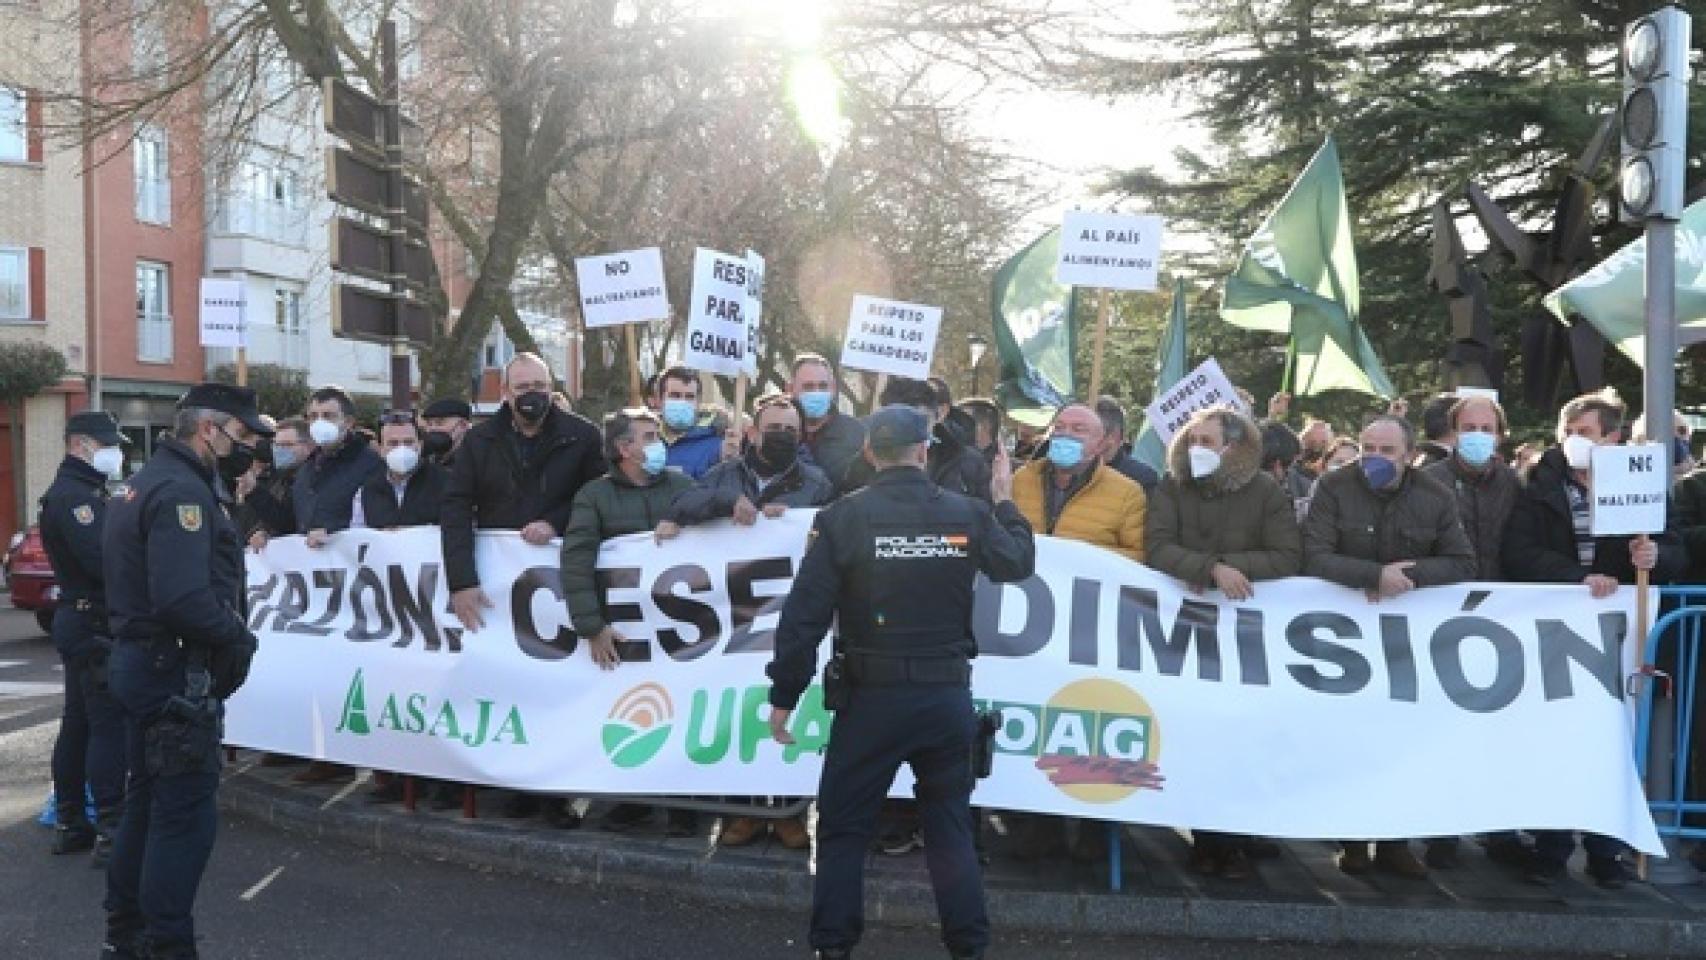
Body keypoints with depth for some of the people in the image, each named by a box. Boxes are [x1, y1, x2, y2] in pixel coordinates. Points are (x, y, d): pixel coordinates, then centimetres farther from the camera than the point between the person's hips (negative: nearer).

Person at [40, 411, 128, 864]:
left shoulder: (84, 492, 19)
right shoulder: (73, 495, -15)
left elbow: (104, 550, 11)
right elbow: (103, 561, -25)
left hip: (80, 620, 11)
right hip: (94, 625, -11)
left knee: (78, 724, 15)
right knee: (110, 725, -9)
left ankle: (69, 824, 23)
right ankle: (111, 832, -7)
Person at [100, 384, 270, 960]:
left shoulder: (149, 480, 15)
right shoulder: (182, 490, -18)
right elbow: (183, 598, -30)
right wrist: (237, 636, -14)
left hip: (141, 660, 11)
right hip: (175, 671, -11)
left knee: (148, 801, 19)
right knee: (187, 811, -4)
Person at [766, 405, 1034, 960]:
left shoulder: (842, 519, -8)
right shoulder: (968, 514, -2)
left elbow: (804, 615, -9)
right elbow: (1019, 564, 16)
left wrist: (783, 695, -1)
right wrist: (1004, 503, 31)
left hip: (873, 696, -2)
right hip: (948, 696, 3)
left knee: (843, 826, 11)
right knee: (950, 826, 15)